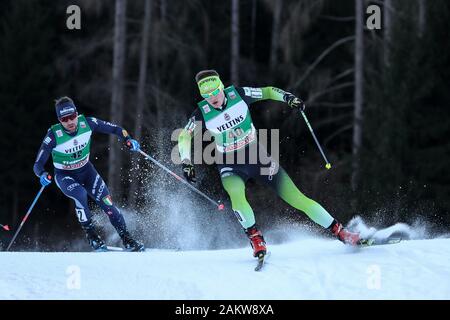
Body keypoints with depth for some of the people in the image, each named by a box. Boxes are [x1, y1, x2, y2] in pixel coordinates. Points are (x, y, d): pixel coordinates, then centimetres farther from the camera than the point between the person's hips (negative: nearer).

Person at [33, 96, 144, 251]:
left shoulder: (87, 123, -19)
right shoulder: (54, 135, -27)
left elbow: (114, 129, -5)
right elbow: (38, 164, -24)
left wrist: (128, 140, -23)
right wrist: (42, 175, -46)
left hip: (86, 170, 3)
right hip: (65, 176, -3)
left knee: (106, 202, -10)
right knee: (80, 194, -33)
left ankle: (127, 240, 4)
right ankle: (91, 235, -14)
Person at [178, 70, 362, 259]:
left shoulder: (238, 94, -13)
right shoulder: (202, 113, -14)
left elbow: (267, 92, 2)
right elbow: (184, 136, -3)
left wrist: (288, 97, -16)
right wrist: (186, 162, -16)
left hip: (257, 157, 1)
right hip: (231, 167, -1)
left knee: (297, 198, -4)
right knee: (237, 197, -34)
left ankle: (339, 231, 6)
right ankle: (255, 237, -11)